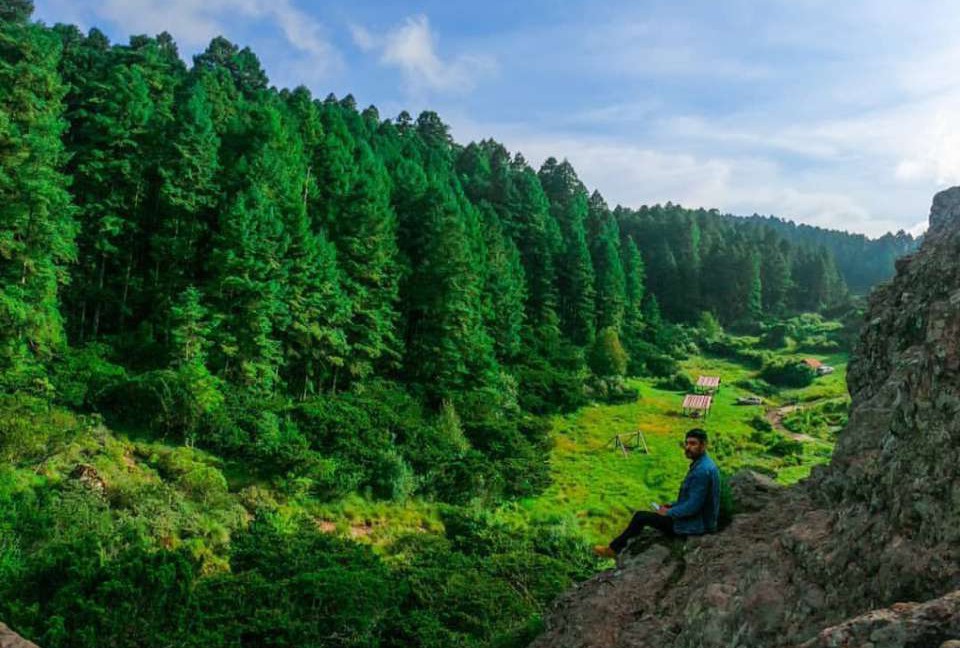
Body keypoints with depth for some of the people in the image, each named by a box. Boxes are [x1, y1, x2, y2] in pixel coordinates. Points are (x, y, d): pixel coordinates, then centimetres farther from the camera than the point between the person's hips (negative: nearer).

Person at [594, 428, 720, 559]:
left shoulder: (702, 470, -26)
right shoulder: (702, 464, 7)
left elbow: (693, 506, -27)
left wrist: (669, 512, -13)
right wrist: (672, 506, 11)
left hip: (695, 525, -10)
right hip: (699, 518, 10)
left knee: (640, 517, -1)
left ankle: (614, 549, 15)